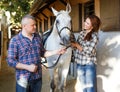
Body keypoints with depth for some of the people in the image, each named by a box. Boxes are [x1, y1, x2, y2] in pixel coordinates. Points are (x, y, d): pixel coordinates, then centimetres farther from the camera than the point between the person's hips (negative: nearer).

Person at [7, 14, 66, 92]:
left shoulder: (38, 37, 6)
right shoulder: (15, 40, -10)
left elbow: (42, 53, 15)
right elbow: (11, 61, -12)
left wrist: (56, 52, 2)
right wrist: (27, 67, -20)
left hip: (38, 77, 5)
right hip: (23, 78, -4)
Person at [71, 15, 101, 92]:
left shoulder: (94, 36, -15)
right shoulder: (82, 33, 4)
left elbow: (89, 52, -20)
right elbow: (77, 46, 13)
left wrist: (76, 45, -16)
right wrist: (73, 44, -8)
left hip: (89, 65, -6)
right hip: (79, 64, 6)